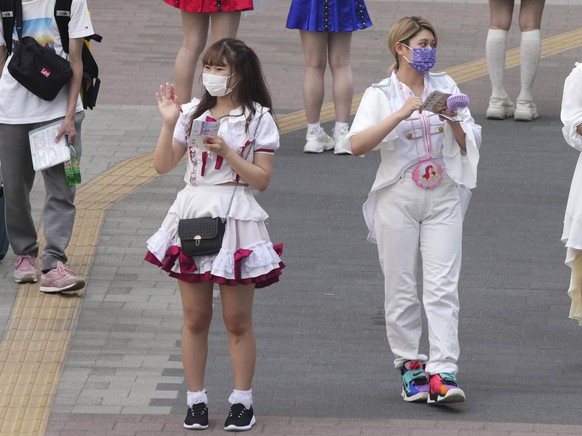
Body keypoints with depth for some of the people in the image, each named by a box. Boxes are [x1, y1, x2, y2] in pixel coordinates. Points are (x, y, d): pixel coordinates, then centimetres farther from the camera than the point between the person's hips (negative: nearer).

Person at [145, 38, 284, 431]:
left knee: (238, 320, 3)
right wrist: (169, 123, -9)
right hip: (193, 216, 3)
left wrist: (226, 151, -18)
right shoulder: (193, 113, 6)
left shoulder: (258, 118, -3)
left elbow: (261, 179, -7)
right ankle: (196, 400, 15)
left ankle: (242, 401, 12)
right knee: (195, 318, 7)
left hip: (235, 221, -3)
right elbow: (163, 164, 3)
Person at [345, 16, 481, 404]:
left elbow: (471, 145, 10)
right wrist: (401, 114, -23)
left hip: (443, 197, 2)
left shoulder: (446, 87, 10)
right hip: (398, 197, -1)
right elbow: (357, 144, -16)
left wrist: (454, 122, -11)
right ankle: (410, 365, 16)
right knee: (402, 288, 3)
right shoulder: (381, 95, 0)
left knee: (443, 287, -8)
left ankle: (443, 372, -13)